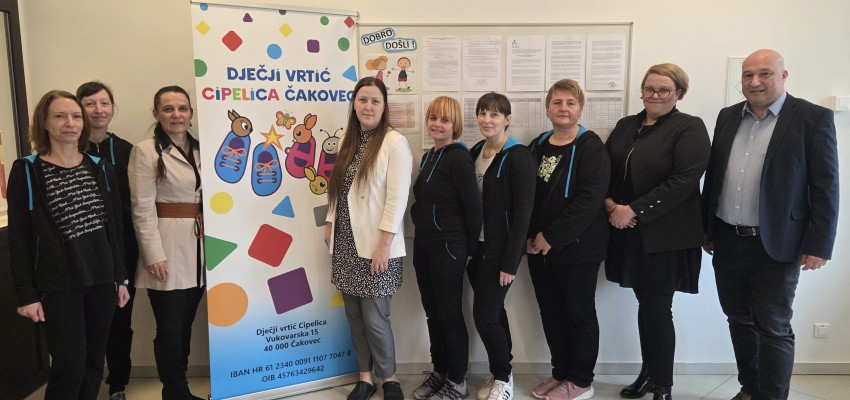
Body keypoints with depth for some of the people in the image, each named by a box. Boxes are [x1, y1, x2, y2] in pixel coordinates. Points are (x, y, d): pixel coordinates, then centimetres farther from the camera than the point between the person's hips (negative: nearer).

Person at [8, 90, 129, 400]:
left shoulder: (100, 168, 8)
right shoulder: (26, 171, -3)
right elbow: (18, 237, -4)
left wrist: (121, 278, 9)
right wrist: (26, 294, -8)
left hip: (101, 280, 4)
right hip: (57, 285, -3)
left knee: (94, 362, 11)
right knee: (69, 365, -4)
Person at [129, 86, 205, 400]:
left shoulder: (199, 149, 11)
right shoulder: (146, 151, -5)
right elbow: (143, 209, -10)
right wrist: (154, 255, -15)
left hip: (198, 247, 6)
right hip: (167, 248, -5)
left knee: (186, 324, 13)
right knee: (170, 328, 0)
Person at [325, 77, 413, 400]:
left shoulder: (395, 142, -11)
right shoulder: (348, 141, 11)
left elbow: (397, 198, -15)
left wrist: (384, 244, -18)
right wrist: (330, 222, 10)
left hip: (374, 243, -6)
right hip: (346, 242, 6)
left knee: (374, 318, -1)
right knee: (354, 315, 12)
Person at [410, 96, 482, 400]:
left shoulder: (458, 158, -14)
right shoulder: (428, 156, 11)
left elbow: (474, 206, -15)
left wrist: (470, 250, -10)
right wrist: (422, 236, 13)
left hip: (448, 247, -8)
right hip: (423, 245, 8)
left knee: (449, 313, 2)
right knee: (432, 312, 15)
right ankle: (439, 372, 30)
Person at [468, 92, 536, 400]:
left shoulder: (518, 156, -13)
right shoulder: (474, 153, 8)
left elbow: (523, 212, -16)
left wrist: (510, 261, -18)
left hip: (500, 249, -6)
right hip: (476, 246, 6)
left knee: (484, 315, -3)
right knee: (493, 312, 14)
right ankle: (499, 374, 31)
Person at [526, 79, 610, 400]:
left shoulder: (590, 147, -10)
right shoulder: (537, 146, 9)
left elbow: (591, 198, -20)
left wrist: (553, 237, -20)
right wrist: (530, 235, -1)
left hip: (577, 247, -6)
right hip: (539, 248, 6)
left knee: (579, 314, 7)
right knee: (551, 313, 14)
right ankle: (561, 373, 31)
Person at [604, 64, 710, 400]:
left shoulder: (690, 128, -6)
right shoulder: (626, 126, 13)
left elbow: (683, 181, -17)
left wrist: (634, 210, -18)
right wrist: (610, 204, -8)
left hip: (665, 235, -5)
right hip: (628, 233, 5)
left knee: (658, 308, 0)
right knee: (644, 303, 14)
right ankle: (648, 373, 30)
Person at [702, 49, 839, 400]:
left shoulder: (813, 118, -6)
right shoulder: (728, 117, 9)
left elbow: (826, 187, -8)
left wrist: (818, 245, -12)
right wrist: (706, 229, 11)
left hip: (775, 246, -5)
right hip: (727, 242, 5)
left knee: (773, 329, 2)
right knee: (739, 320, 16)